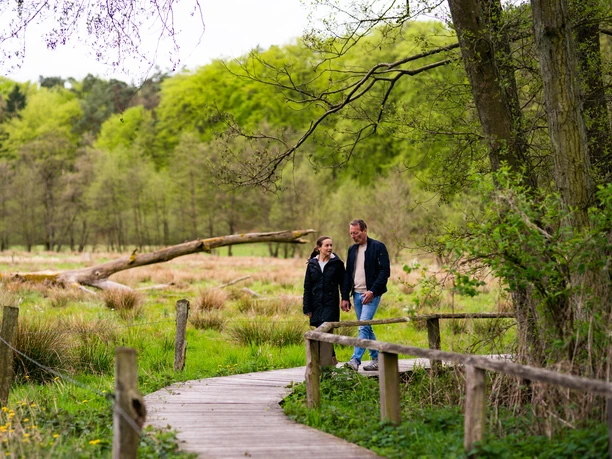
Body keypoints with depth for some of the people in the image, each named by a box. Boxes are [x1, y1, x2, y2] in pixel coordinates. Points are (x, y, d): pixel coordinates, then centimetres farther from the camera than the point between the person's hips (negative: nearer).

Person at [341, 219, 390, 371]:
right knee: (366, 329, 10)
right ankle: (376, 360, 17)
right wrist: (345, 297, 9)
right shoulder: (352, 249, 13)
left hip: (371, 294, -7)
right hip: (356, 294, 7)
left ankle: (355, 360, -21)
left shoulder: (378, 247, -7)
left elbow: (385, 271, -12)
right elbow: (347, 274, 16)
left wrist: (372, 291, -20)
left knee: (363, 327, -16)